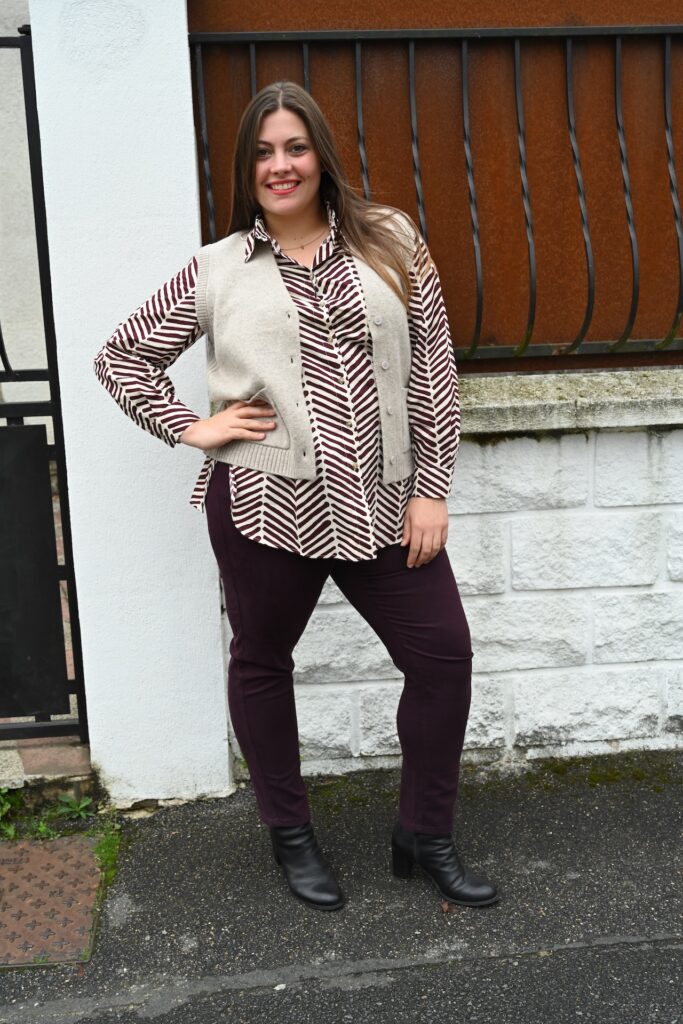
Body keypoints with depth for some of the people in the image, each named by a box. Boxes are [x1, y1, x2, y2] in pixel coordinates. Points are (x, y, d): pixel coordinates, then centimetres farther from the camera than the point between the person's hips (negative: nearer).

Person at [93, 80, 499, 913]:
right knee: (261, 661, 11)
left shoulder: (391, 242, 5)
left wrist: (431, 488, -2)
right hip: (263, 500, -1)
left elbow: (432, 369, 3)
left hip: (379, 500, 1)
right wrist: (190, 429, 0)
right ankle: (290, 836, 34)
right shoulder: (216, 270, 5)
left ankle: (425, 837, 23)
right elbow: (119, 357, 12)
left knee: (443, 652, 2)